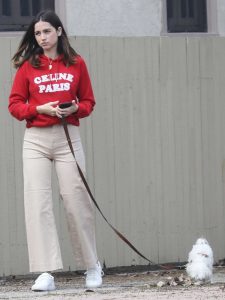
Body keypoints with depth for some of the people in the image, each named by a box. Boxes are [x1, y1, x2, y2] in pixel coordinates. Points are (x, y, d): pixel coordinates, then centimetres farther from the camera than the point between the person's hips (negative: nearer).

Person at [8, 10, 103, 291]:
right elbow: (15, 104, 4)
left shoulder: (76, 64, 6)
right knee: (37, 202, -9)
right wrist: (40, 109, -12)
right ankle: (45, 273, -9)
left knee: (76, 200, -1)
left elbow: (88, 102, 11)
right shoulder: (27, 66, 5)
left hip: (68, 138, 0)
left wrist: (75, 108, -10)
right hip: (36, 140, 0)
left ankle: (92, 265, 18)